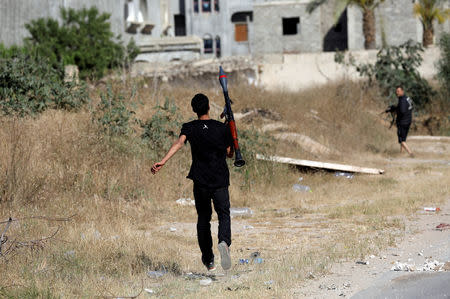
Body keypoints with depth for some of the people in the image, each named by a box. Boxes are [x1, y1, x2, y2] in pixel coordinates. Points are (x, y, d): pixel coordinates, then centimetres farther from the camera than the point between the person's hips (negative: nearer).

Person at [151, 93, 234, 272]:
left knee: (203, 219, 14)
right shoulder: (222, 128, 0)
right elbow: (230, 153, 7)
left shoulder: (189, 128, -1)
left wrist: (163, 161, -31)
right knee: (224, 215, 4)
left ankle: (208, 261, 17)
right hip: (220, 181, -1)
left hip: (200, 181, 1)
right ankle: (224, 242, -29)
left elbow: (180, 143, -20)